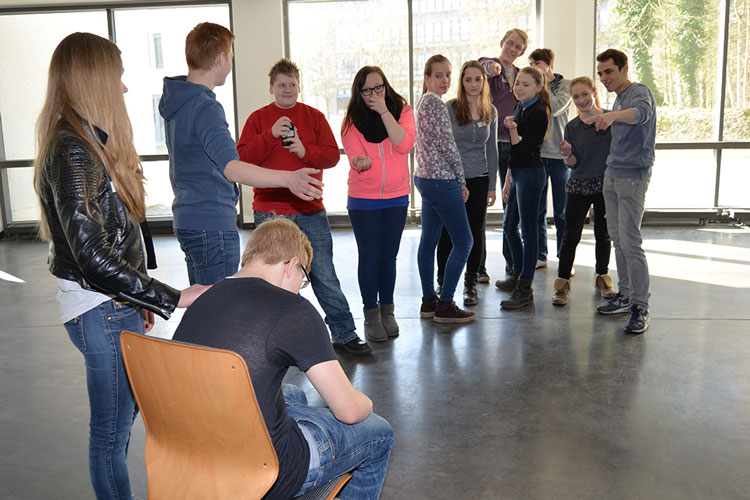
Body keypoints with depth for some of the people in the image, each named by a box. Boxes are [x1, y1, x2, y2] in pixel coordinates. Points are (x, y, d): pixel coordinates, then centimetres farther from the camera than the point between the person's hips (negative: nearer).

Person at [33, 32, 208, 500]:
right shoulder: (72, 151, -20)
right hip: (102, 310, -10)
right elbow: (94, 257, -25)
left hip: (114, 304, 10)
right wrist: (173, 297, -21)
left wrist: (137, 298, 17)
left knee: (124, 411, 22)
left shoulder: (86, 143, 11)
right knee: (112, 431, 4)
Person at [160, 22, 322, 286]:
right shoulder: (205, 108, -20)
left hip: (188, 218, 10)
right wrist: (287, 178, -45)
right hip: (211, 224, -10)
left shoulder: (176, 101, 11)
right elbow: (231, 168, -34)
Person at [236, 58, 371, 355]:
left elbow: (332, 155, 2)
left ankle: (344, 334, 12)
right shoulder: (258, 119, 6)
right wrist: (271, 135, -16)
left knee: (324, 275, 3)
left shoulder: (314, 117, 9)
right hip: (270, 212, 0)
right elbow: (242, 159, -5)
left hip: (310, 211, 1)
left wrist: (305, 151, -15)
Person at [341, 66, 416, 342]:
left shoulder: (401, 110, 1)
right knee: (369, 256, 0)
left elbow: (404, 144, -15)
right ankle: (371, 315, 11)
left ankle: (387, 311, 22)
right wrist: (360, 161, -34)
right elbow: (354, 154, -11)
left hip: (397, 198, 1)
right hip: (363, 199, -1)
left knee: (389, 256, 9)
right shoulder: (352, 120, -2)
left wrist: (384, 112, -18)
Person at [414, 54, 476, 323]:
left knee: (429, 240, 13)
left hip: (424, 177, 10)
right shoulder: (435, 104, -15)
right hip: (441, 180, -10)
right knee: (463, 241, -3)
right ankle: (445, 305, 1)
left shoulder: (423, 102, 15)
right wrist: (461, 182, -5)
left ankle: (428, 301, 21)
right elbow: (448, 146, -15)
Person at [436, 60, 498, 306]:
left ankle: (470, 283, 21)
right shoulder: (449, 108, -6)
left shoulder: (490, 111, 7)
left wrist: (492, 185, 8)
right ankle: (443, 283, 17)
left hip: (479, 179, 3)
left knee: (475, 231, 7)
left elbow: (491, 149, 11)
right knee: (448, 233, 1)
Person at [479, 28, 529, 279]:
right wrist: (492, 67, -48)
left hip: (512, 144, 5)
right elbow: (485, 68, -25)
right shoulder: (488, 63, 0)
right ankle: (479, 265, 1)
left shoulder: (520, 74, 15)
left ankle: (512, 262, 20)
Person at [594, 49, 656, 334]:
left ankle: (640, 308, -4)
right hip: (612, 175, 9)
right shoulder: (617, 98, 18)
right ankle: (625, 295, 23)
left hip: (633, 177, -9)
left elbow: (641, 113, -34)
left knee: (630, 242, -10)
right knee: (617, 238, 12)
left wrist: (612, 115, -53)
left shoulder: (640, 92, -10)